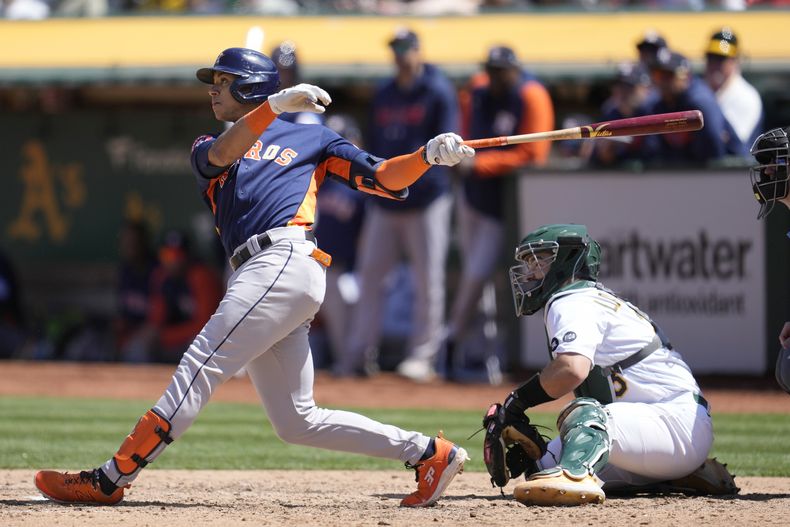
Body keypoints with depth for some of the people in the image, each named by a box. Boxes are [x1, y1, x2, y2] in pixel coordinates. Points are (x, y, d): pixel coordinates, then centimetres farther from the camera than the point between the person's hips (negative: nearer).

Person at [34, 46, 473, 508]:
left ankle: (110, 480, -20)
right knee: (297, 422, 2)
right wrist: (274, 105, -12)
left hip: (287, 259, -7)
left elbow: (384, 179, 11)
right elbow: (223, 154, 2)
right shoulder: (207, 150, 29)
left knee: (200, 368, -15)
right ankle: (429, 453, 8)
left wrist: (430, 155, -6)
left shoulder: (309, 137, 17)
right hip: (259, 278, 7)